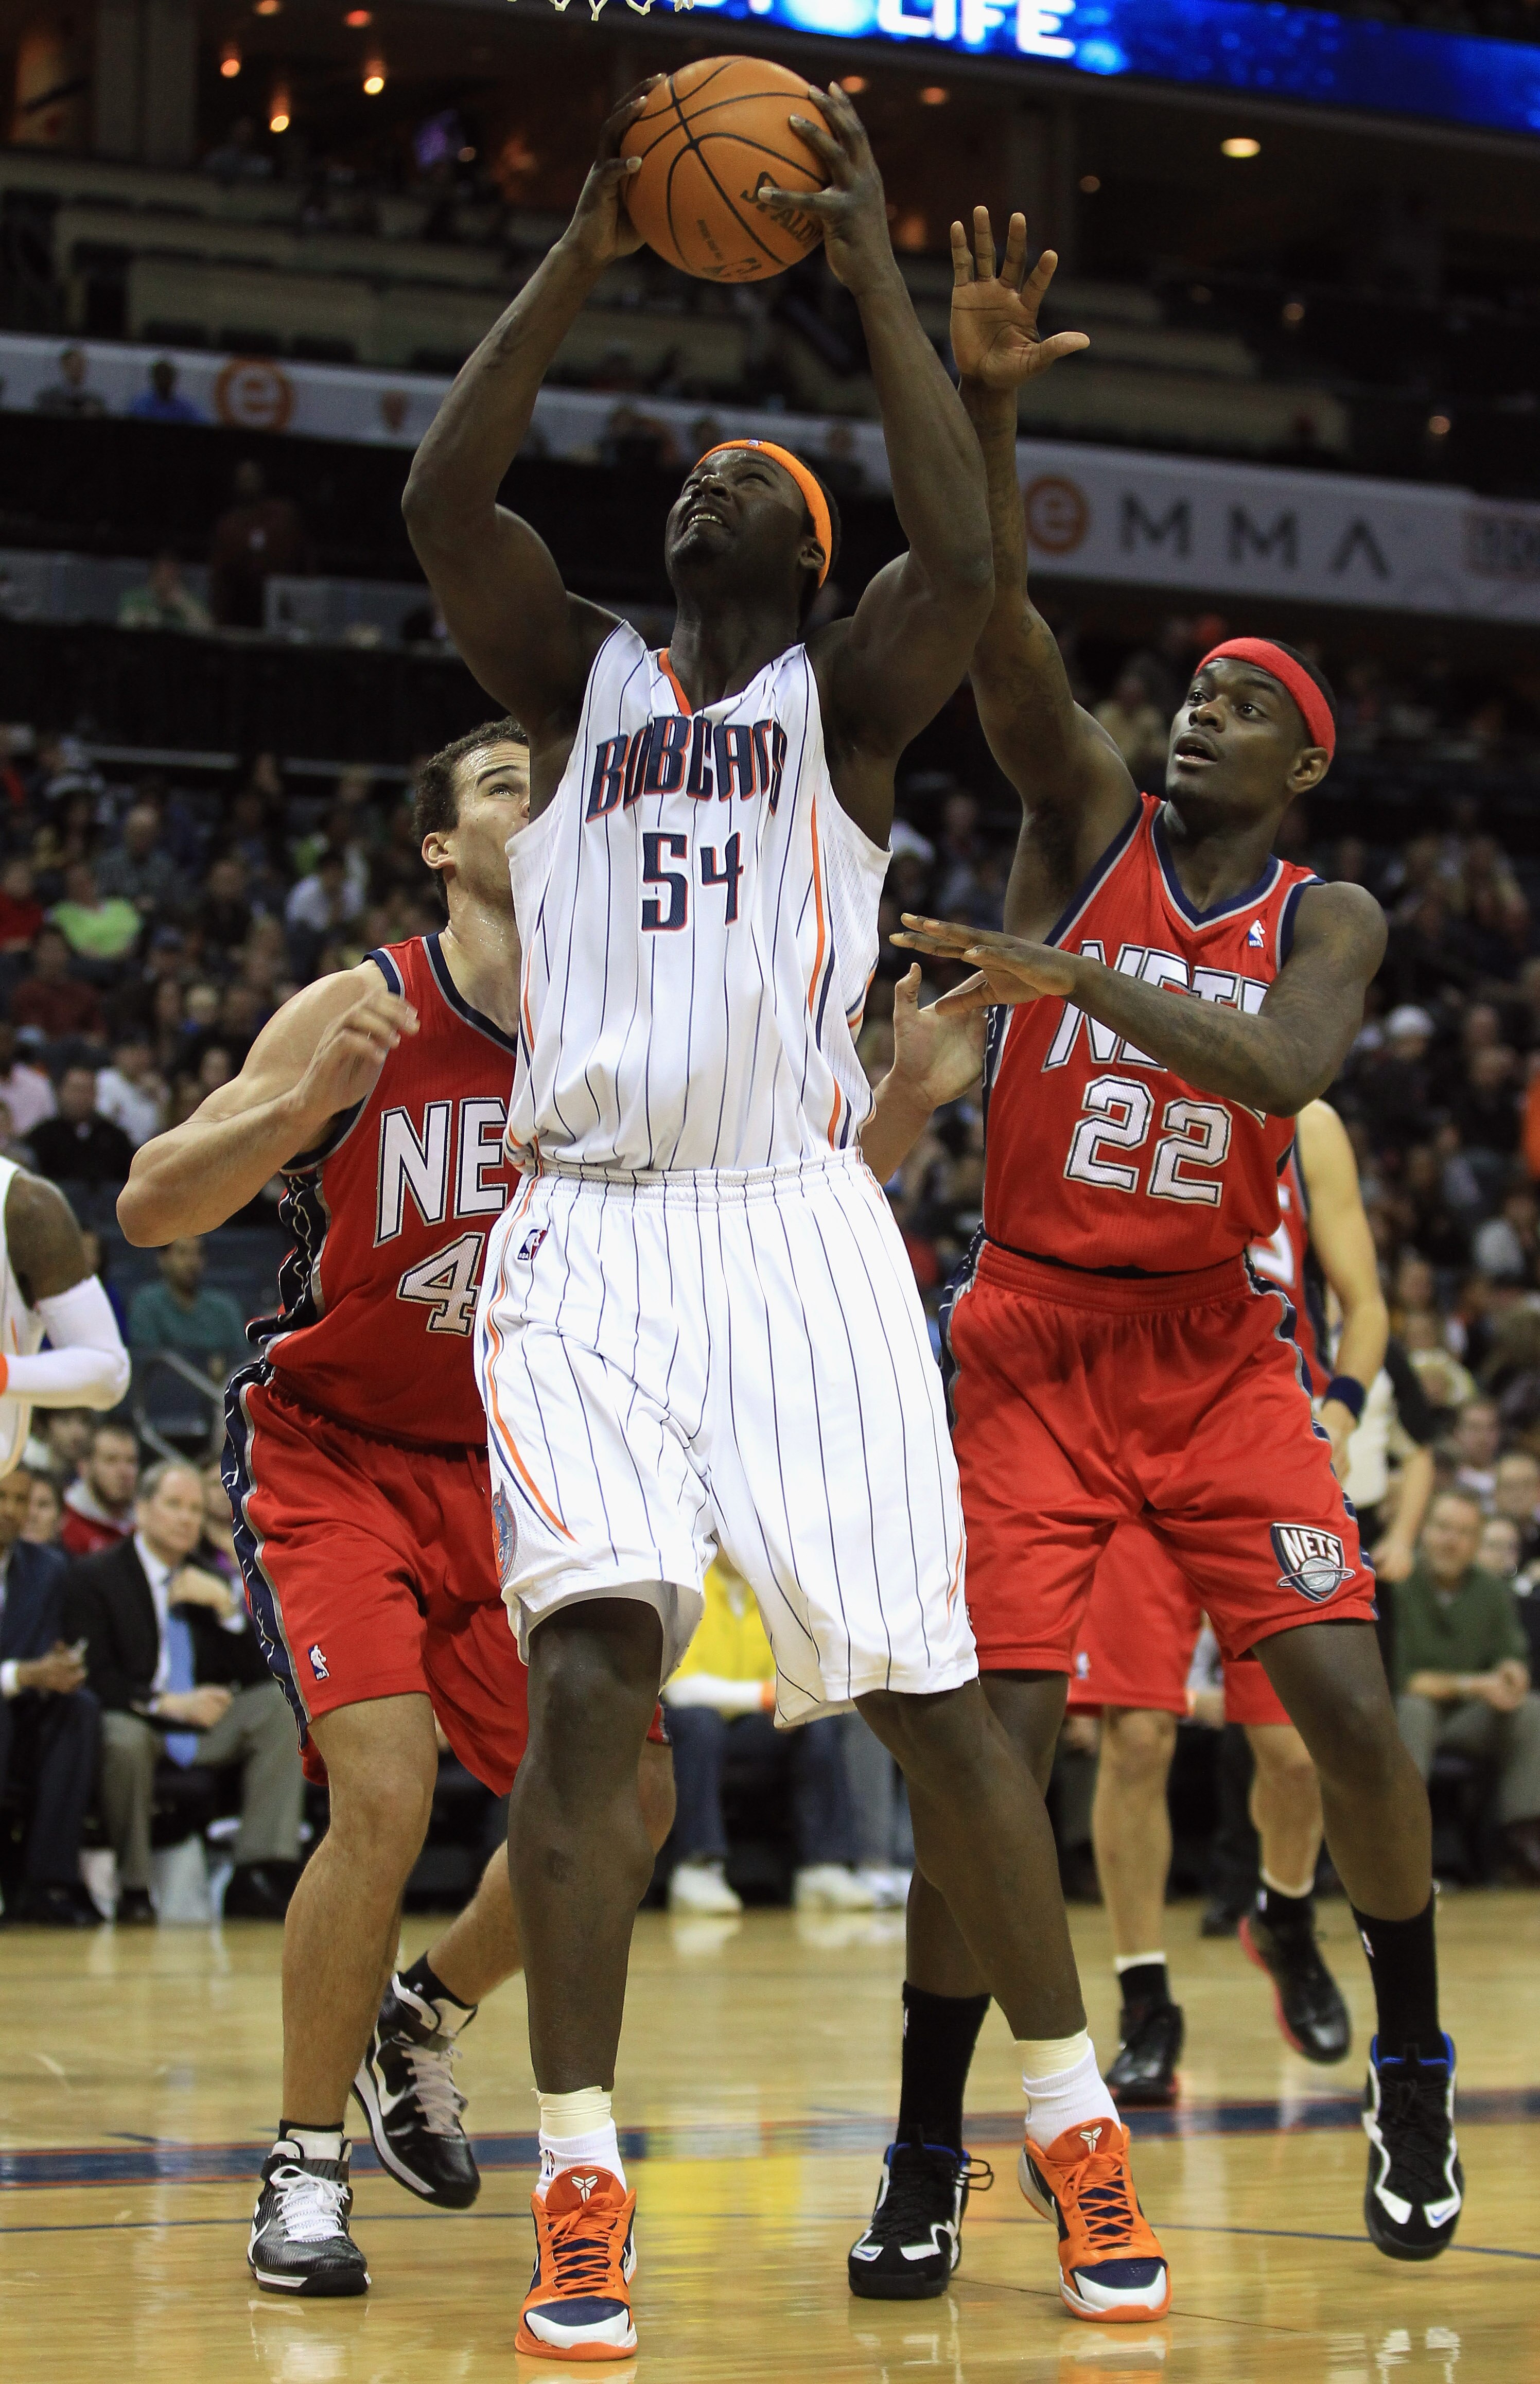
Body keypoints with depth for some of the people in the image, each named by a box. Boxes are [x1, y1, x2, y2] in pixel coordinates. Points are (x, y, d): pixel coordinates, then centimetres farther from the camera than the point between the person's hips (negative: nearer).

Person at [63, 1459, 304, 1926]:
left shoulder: (208, 1579, 15)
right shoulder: (94, 1575, 0)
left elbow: (252, 1671, 7)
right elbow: (94, 1677, -11)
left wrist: (224, 1603, -8)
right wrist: (168, 1704, -23)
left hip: (207, 1728, 5)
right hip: (137, 1719, -5)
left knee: (279, 1704, -19)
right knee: (124, 1739, -39)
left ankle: (258, 1876, -27)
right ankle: (132, 1888, -20)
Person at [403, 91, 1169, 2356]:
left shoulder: (847, 694, 10)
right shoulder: (575, 674, 15)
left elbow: (966, 559, -11)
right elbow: (442, 501, -3)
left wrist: (875, 271, -9)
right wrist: (585, 254, -6)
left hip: (798, 1219, -1)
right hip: (588, 1227, 1)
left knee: (930, 1684, -2)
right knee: (589, 1672, -15)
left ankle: (1072, 2121, 13)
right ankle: (582, 2179, -8)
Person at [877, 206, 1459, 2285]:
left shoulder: (1330, 921, 2)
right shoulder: (1087, 822, 2)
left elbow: (1283, 1069, -20)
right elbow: (999, 621, -15)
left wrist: (1082, 977, -31)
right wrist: (986, 402, -28)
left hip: (1217, 1348, 1)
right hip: (1034, 1338, -1)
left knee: (1348, 1702, -8)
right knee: (995, 1742, -10)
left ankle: (1414, 2070, 16)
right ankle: (928, 2155, 0)